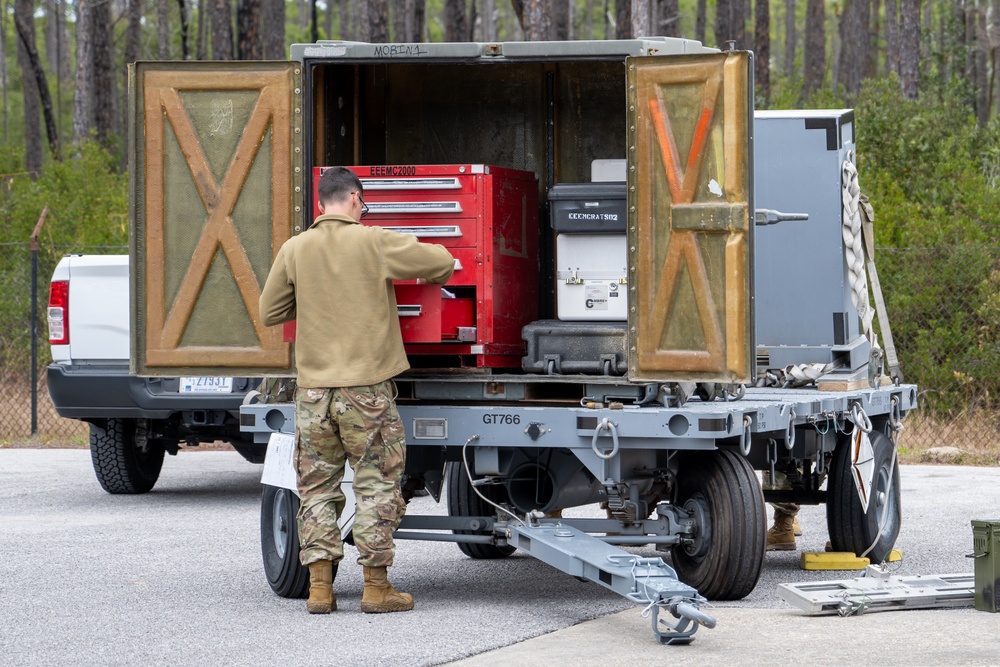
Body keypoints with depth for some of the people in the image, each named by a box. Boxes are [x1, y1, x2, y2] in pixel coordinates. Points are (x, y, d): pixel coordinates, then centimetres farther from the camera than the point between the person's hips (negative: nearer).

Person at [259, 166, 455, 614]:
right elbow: (442, 262, -2)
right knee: (376, 484, 4)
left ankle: (319, 585, 6)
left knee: (317, 487, 10)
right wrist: (433, 279, 20)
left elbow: (270, 313, 11)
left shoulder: (294, 250, 3)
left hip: (313, 388, 3)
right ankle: (376, 586, 3)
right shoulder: (373, 243, -6)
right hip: (367, 387, -3)